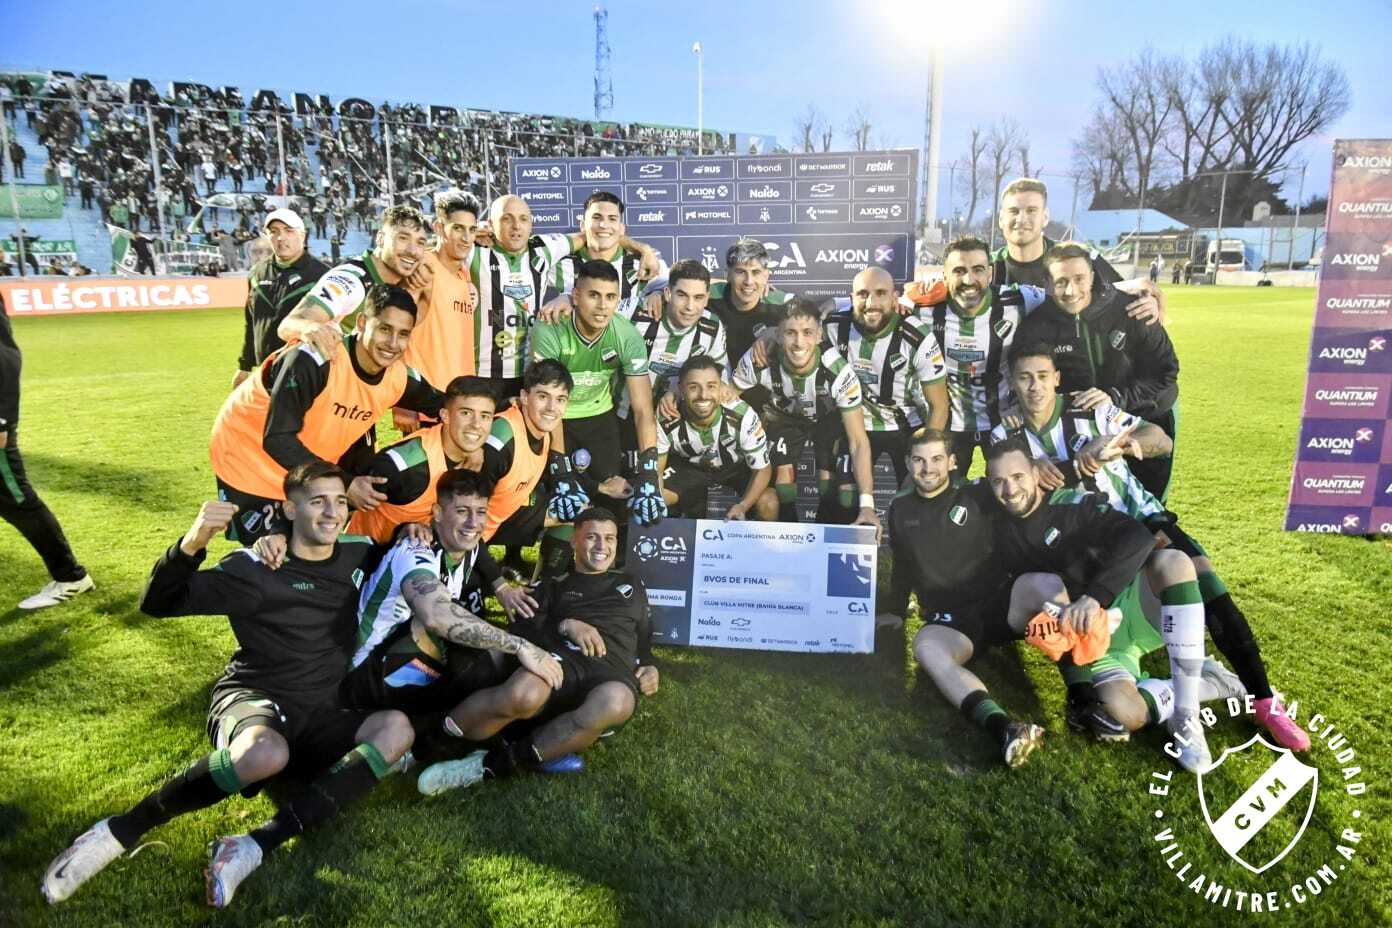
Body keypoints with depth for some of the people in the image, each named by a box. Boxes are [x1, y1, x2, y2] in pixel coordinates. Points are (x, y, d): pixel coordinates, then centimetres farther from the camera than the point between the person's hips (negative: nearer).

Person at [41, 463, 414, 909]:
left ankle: (258, 845, -31)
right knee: (265, 754, -40)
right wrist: (192, 543, -31)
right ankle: (121, 830, -16)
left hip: (321, 717, 4)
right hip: (252, 699, -4)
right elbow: (158, 603, -11)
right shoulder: (256, 568, -7)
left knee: (397, 728, -27)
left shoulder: (358, 555, 6)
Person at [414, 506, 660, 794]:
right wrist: (565, 625, -9)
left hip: (613, 674, 1)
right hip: (562, 659, -1)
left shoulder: (631, 584, 29)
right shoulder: (554, 586, 23)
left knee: (615, 700, -40)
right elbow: (521, 629, 8)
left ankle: (496, 764, -29)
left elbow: (644, 637, 34)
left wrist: (649, 668, 13)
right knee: (527, 690, -41)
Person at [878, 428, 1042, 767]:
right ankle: (1004, 728, -57)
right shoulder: (900, 509, 13)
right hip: (950, 620, 1)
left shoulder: (980, 494, 3)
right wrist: (895, 610, 30)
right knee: (926, 646, -37)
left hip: (1002, 604, -1)